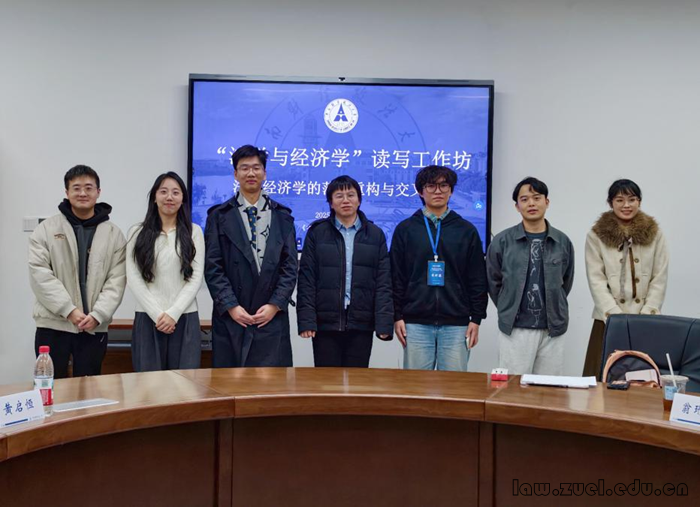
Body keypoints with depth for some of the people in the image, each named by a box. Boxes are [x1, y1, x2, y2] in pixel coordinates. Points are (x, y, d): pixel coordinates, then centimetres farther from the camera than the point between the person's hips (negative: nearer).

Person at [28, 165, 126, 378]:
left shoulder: (114, 234, 5)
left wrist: (97, 315, -14)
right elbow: (39, 274, -6)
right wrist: (69, 310, -15)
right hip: (53, 325, -1)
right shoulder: (46, 229, 2)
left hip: (94, 327, 1)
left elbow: (117, 281, 0)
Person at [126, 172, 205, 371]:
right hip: (148, 318, 0)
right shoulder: (137, 233, 6)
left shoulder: (194, 232, 7)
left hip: (184, 319, 0)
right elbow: (133, 279, 0)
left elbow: (196, 278, 1)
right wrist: (157, 314, -10)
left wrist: (173, 313, -9)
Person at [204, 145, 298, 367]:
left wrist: (275, 305, -6)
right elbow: (213, 268, 0)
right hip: (231, 318, -1)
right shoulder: (219, 216, 6)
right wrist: (231, 306, -9)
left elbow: (290, 267, 5)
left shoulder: (282, 216, 11)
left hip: (272, 317, 1)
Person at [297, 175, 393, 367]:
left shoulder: (375, 234, 7)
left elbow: (383, 282, 3)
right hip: (326, 323, -1)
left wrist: (384, 323, -6)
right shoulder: (317, 232, 4)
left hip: (361, 323, 1)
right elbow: (306, 279, 0)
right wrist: (306, 320, -8)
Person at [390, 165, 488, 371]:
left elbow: (478, 280, 7)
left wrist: (476, 319, 1)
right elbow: (396, 277, 5)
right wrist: (397, 317, -1)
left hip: (456, 324, 0)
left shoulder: (467, 231, 7)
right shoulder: (405, 229, 6)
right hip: (415, 323, 0)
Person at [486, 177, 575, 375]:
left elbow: (566, 282, 15)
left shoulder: (562, 242, 5)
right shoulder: (502, 241, -2)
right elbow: (493, 282, 7)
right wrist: (509, 311, 8)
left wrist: (553, 311, 13)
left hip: (552, 330, 2)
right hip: (514, 329, -2)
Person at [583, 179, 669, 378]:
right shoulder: (596, 236, 1)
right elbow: (597, 281, -4)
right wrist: (617, 317, -13)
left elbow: (659, 279, 4)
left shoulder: (655, 234, 6)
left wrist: (646, 316, -7)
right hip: (609, 320, -1)